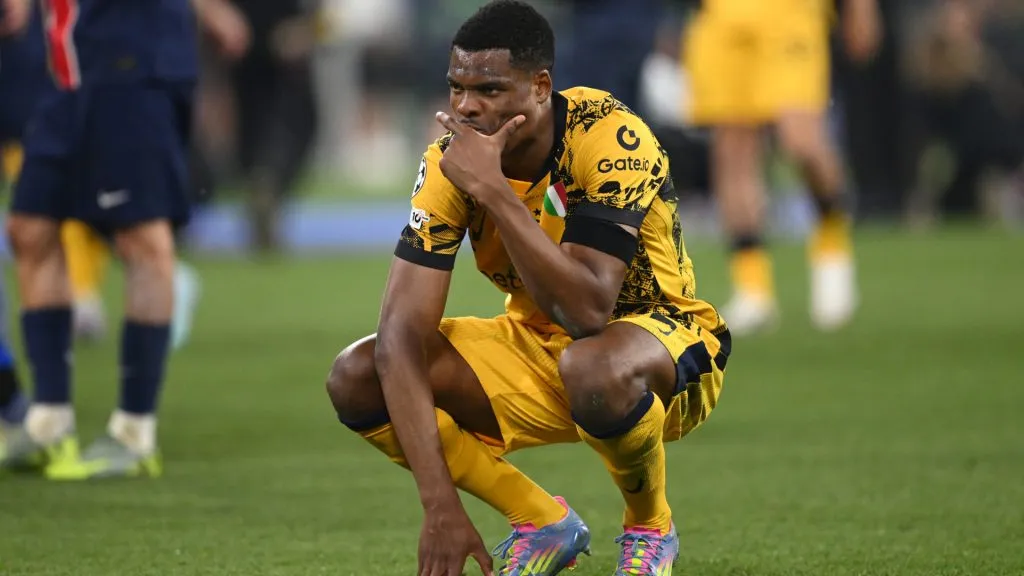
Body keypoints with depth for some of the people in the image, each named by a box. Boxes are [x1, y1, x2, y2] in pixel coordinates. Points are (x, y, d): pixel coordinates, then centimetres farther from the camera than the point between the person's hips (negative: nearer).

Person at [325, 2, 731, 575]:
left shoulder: (608, 137, -28)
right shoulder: (450, 162, -16)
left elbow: (586, 312, -38)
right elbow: (402, 333, -22)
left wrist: (492, 189, -41)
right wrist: (441, 504, -31)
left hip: (667, 339, -5)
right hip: (537, 348, 5)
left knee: (593, 366, -41)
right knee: (355, 380, -16)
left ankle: (651, 527, -8)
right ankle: (543, 521, 1)